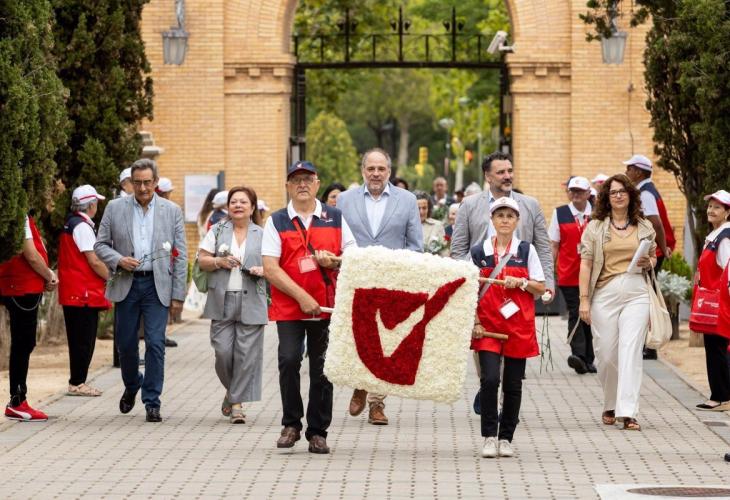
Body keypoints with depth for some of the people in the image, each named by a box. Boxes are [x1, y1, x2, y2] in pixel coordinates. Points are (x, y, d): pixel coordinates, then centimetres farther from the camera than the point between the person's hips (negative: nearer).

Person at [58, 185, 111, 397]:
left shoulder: (70, 225, 15)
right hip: (84, 292, -10)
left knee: (79, 340, 13)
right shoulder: (83, 227, -15)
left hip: (72, 293, 10)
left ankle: (77, 382, 17)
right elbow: (94, 262, -18)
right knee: (84, 341, -5)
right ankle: (77, 383, -3)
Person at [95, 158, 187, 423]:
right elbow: (100, 244, 8)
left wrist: (178, 295, -2)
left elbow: (180, 255, 3)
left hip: (157, 285, -1)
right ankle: (131, 386, 35)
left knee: (155, 344, -8)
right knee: (126, 343, 7)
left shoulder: (172, 211, 3)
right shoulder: (115, 208, 4)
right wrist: (118, 260, -13)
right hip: (126, 283, 1)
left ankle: (152, 402, -1)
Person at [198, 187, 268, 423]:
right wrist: (219, 262, -11)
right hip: (222, 300, 0)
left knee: (246, 353, -5)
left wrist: (262, 270, -11)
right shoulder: (217, 231, 9)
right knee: (223, 351, -5)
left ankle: (237, 403, 1)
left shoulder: (262, 235, 9)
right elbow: (202, 260, 7)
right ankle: (231, 389, 22)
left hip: (251, 302, 0)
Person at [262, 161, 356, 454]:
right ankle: (291, 424, 3)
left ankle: (318, 432, 12)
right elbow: (270, 268, -4)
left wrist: (334, 262, -10)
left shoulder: (335, 218, 11)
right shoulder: (277, 222, 5)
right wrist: (301, 296, -13)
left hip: (327, 307, 1)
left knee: (322, 368, 3)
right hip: (289, 306, -1)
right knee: (289, 361, -14)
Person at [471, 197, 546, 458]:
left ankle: (506, 438, 15)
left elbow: (541, 288, 7)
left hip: (519, 325, 1)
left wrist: (521, 282, -11)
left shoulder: (527, 250, 5)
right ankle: (489, 437, -5)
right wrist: (475, 323, -2)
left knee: (513, 385, 4)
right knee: (490, 379, -15)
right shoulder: (478, 252, 5)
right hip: (488, 325, -1)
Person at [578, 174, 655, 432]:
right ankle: (610, 406, 24)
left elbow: (654, 256, 24)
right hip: (605, 294, 0)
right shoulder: (595, 227, 6)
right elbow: (585, 265, 2)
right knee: (606, 355, 2)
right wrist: (584, 300, -5)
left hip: (636, 294, 0)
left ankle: (628, 412, -15)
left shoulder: (644, 227, 12)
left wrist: (648, 263, -1)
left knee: (631, 351, -11)